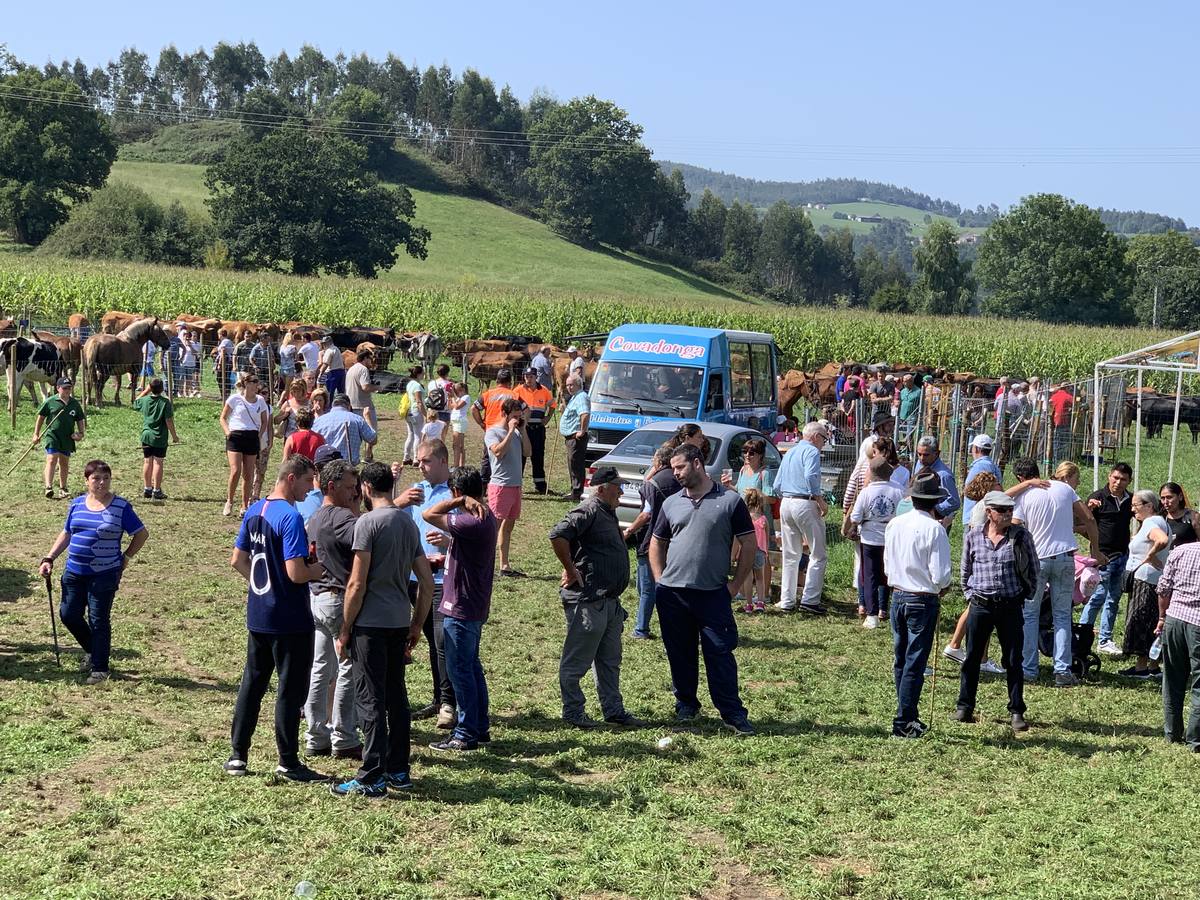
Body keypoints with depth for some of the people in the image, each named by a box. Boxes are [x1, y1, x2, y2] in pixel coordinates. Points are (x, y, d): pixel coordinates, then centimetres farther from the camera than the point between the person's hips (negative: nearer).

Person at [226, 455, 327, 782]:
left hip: (257, 617, 8)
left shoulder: (254, 511, 7)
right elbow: (296, 573, -24)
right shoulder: (291, 517, -19)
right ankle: (288, 762, 9)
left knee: (251, 683, 16)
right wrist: (323, 567, -7)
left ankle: (237, 754, 21)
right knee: (290, 690, 2)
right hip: (290, 620, -8)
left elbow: (237, 560, 14)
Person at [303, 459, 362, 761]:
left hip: (316, 597, 9)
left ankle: (316, 737, 15)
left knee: (319, 669, 11)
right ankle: (343, 739, 4)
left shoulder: (313, 520, 14)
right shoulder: (342, 517, -16)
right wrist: (356, 512, -17)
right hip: (339, 599, -9)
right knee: (348, 670, -1)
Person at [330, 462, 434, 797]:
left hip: (371, 624, -7)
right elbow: (427, 583, 12)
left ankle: (372, 778, -2)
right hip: (400, 624, 7)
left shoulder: (368, 522, -11)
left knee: (370, 701, -4)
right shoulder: (409, 523, 12)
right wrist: (417, 625, 20)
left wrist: (345, 632, -8)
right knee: (396, 698, 14)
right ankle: (399, 771, 20)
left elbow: (357, 584, -15)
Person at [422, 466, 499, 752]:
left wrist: (460, 501, -21)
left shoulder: (472, 523, -23)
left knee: (460, 670, -1)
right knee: (471, 667, 18)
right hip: (473, 607, 10)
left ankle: (466, 734, 5)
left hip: (461, 609, -10)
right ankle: (480, 727, 26)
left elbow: (428, 515, -26)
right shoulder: (485, 517, 9)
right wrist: (449, 544, 12)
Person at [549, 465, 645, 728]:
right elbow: (557, 535, -28)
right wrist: (571, 571, -21)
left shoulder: (607, 513, 16)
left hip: (610, 602, 10)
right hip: (588, 601, -10)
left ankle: (614, 710, 23)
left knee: (610, 661, 16)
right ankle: (573, 712, 11)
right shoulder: (589, 511, -15)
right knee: (577, 660, 2)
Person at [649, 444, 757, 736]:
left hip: (713, 594, -4)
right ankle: (686, 704, 25)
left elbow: (749, 544, 1)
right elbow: (656, 544, 20)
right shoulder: (671, 503, 10)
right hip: (672, 594, 4)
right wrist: (660, 581, 8)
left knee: (720, 653, -5)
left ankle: (733, 714, 0)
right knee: (680, 653, 10)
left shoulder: (730, 501, -1)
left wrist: (736, 585, -3)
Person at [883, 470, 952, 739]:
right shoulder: (934, 529, -17)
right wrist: (942, 587, 2)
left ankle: (909, 716, 26)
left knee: (900, 660, 16)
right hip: (924, 601, -6)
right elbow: (940, 575, -18)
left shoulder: (894, 524, 1)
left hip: (897, 596, 6)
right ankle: (903, 723, 3)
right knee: (915, 663, 1)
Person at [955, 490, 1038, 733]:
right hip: (980, 606, 1)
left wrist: (1022, 594, 6)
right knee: (972, 658, 7)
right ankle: (964, 706, 17)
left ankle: (1016, 711, 10)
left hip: (1010, 607, -1)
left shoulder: (1021, 537, -2)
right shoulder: (973, 537, 1)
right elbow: (965, 570, 14)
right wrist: (970, 595, 9)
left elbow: (1034, 572, 8)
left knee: (1013, 661, 3)